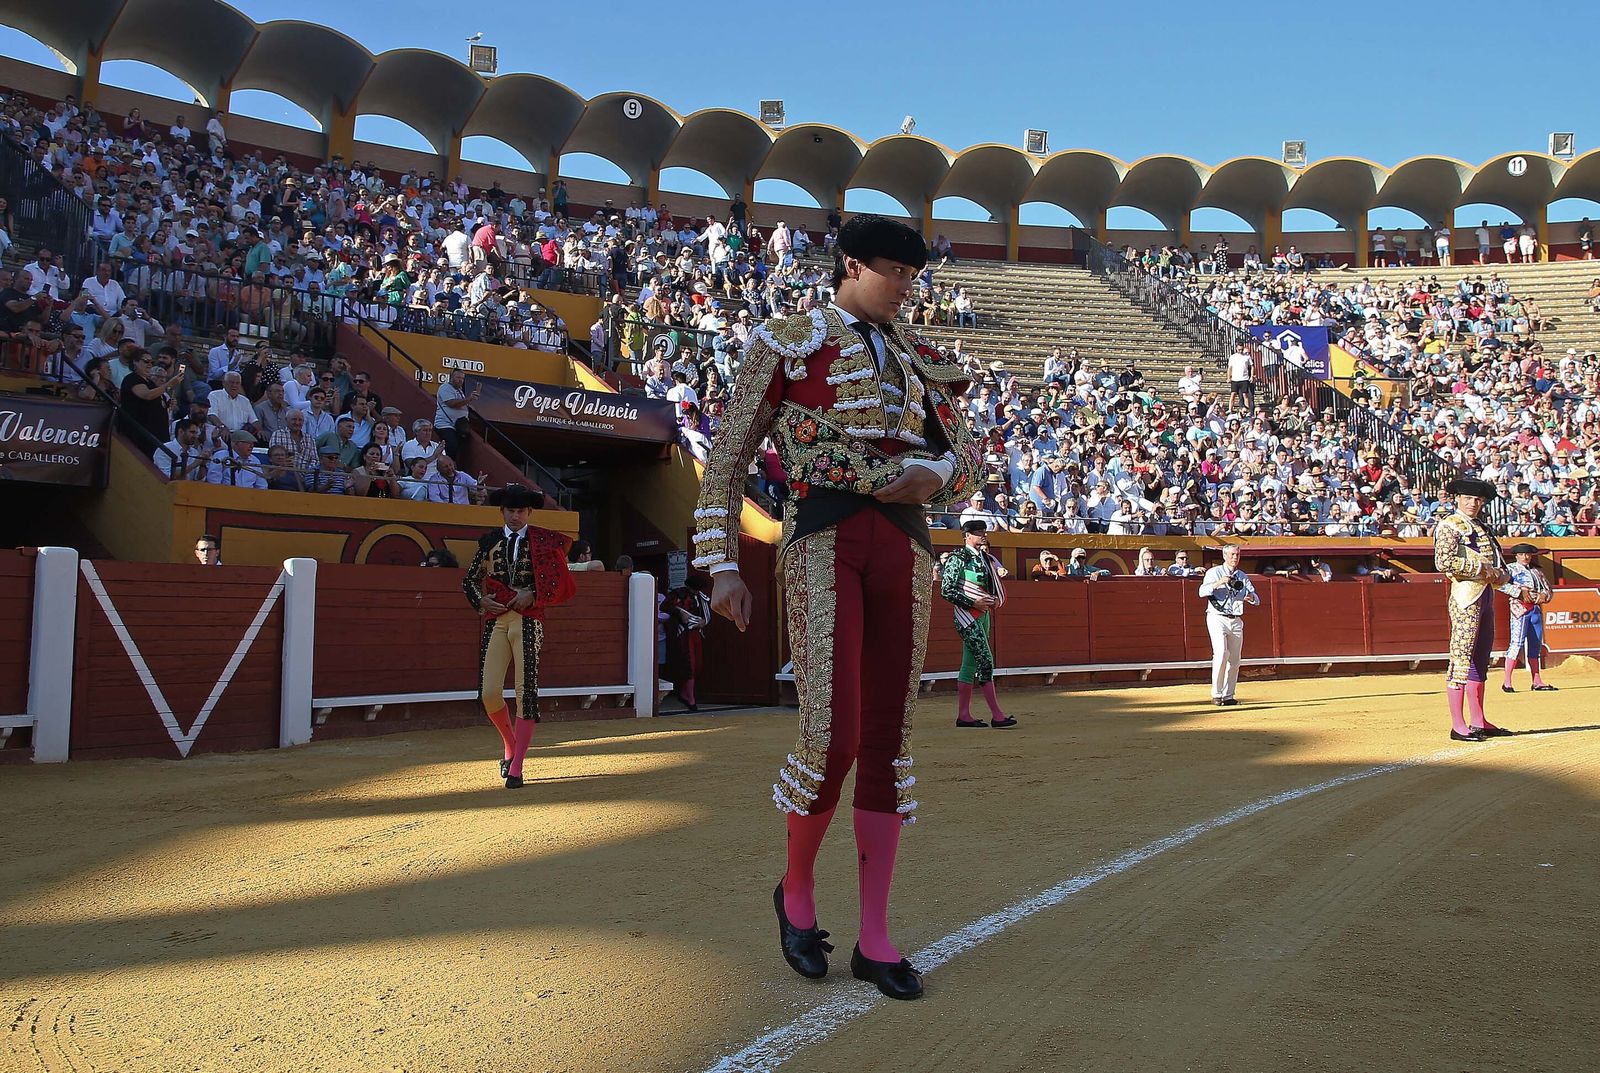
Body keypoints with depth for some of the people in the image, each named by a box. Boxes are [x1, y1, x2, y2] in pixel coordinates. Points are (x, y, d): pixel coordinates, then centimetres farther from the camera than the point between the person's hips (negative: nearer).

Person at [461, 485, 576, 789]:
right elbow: (469, 580, 20)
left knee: (526, 693, -6)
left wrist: (532, 595, -10)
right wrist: (481, 601, 1)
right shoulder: (490, 541, 11)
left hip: (529, 623, -2)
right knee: (489, 693, -7)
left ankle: (516, 769, -2)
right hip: (496, 620, 2)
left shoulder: (543, 542, 3)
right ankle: (511, 745, 22)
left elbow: (563, 585, 2)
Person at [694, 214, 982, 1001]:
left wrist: (934, 475, -5)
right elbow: (728, 459, 3)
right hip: (825, 540, -5)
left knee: (889, 738, 4)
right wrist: (722, 567, -3)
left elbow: (967, 459, 19)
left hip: (903, 545, 5)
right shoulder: (789, 340, 5)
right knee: (834, 737, -16)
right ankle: (796, 889, 15)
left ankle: (874, 939, 13)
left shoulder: (919, 360, 19)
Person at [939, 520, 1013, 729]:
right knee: (985, 660, -13)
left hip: (983, 616, 8)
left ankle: (964, 715, 12)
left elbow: (992, 587, 25)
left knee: (970, 664, 9)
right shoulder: (958, 558, -9)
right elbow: (946, 590, -13)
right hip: (967, 617, -8)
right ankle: (997, 715, -13)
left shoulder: (985, 558, 15)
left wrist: (995, 600, 3)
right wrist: (973, 603, -17)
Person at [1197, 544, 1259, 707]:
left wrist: (1250, 597, -15)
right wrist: (1219, 582, -26)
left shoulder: (1243, 576, 15)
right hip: (1217, 618, -5)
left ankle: (1228, 696, 12)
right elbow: (1202, 592, -13)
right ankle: (1216, 694, -14)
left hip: (1236, 621, 5)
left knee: (1234, 660, 3)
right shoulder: (1214, 572, 2)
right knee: (1221, 653, -20)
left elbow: (1256, 598, 8)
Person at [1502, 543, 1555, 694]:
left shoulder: (1537, 571, 21)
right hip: (1520, 608, -6)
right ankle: (1507, 682, -13)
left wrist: (1544, 596, -2)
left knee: (1536, 645, 7)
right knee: (1517, 643, -13)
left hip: (1537, 609, 6)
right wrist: (1519, 591, -18)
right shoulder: (1511, 569, 6)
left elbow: (1547, 589, 20)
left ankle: (1537, 681, 11)